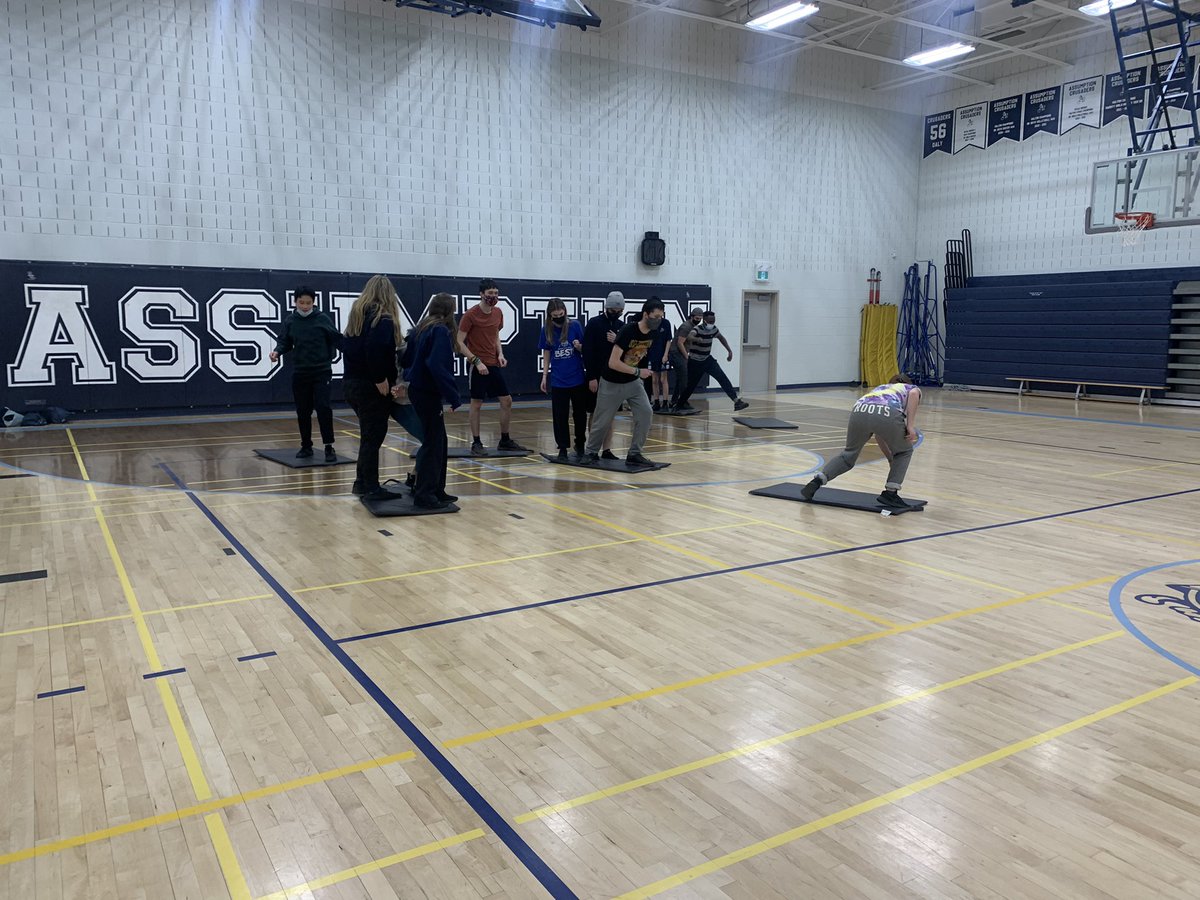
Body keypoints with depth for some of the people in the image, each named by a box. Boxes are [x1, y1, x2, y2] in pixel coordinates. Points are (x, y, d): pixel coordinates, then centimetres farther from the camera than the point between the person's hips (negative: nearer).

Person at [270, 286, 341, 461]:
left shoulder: (323, 319, -4)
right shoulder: (290, 321, 4)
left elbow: (337, 338, -4)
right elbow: (284, 342, 10)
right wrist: (277, 351, -9)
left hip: (322, 372, -3)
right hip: (299, 373, 3)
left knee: (323, 407, -10)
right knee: (303, 411, 9)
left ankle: (329, 447, -2)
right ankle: (306, 446, 21)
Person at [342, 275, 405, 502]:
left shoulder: (357, 315, 14)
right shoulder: (382, 319, -14)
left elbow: (347, 347, 16)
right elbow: (375, 351, -28)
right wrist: (381, 379, -21)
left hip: (352, 383, 9)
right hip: (371, 387, -9)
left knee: (368, 435, 18)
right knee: (373, 436, -3)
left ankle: (362, 482, 25)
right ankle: (371, 488, 1)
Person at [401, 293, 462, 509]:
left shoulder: (421, 328, 12)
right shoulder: (440, 331, -15)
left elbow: (407, 358, 18)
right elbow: (437, 365, -26)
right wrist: (453, 395, -25)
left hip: (418, 390, 9)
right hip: (428, 393, -9)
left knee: (438, 440, 15)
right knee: (432, 442, -4)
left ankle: (436, 489, 21)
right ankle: (423, 495, -1)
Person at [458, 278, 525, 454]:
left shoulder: (498, 313, 7)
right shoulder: (470, 314, -12)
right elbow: (459, 342, -12)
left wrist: (500, 354, 3)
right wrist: (476, 361, -19)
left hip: (494, 365, 6)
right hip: (478, 365, -6)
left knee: (507, 401, 6)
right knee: (476, 404, 0)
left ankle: (505, 440, 19)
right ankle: (476, 443, 11)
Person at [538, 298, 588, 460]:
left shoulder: (575, 325, -4)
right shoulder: (547, 331, 2)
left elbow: (586, 349, 3)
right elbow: (546, 355, 10)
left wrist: (579, 347, -19)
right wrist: (544, 376, 6)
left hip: (578, 379, -1)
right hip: (558, 381, 1)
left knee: (580, 413, 9)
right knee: (560, 416, 2)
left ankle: (580, 444, 27)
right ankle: (562, 448, 11)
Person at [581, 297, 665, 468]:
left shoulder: (652, 333, -5)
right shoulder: (628, 331, -26)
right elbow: (613, 363, -29)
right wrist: (638, 372, -25)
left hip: (632, 382, 6)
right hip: (612, 383, -6)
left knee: (645, 412, -9)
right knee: (603, 420, 4)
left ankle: (634, 454, 1)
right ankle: (591, 452, 26)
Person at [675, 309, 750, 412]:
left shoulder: (714, 329, -4)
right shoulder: (697, 329, -22)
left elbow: (721, 337, 18)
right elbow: (689, 337, -46)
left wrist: (729, 350, 9)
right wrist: (697, 339, -69)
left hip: (707, 360, 4)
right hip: (694, 362, -4)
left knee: (723, 378, -12)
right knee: (691, 385, 4)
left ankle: (736, 400, -18)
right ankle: (680, 403, 27)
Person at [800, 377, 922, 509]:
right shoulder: (911, 388, 34)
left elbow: (879, 435, 45)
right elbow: (914, 393, 4)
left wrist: (891, 460, 53)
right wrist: (911, 426, 3)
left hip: (859, 411, 4)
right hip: (888, 414, -3)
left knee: (849, 455, 25)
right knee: (904, 452, 25)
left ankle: (817, 480, 8)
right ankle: (890, 493, 15)